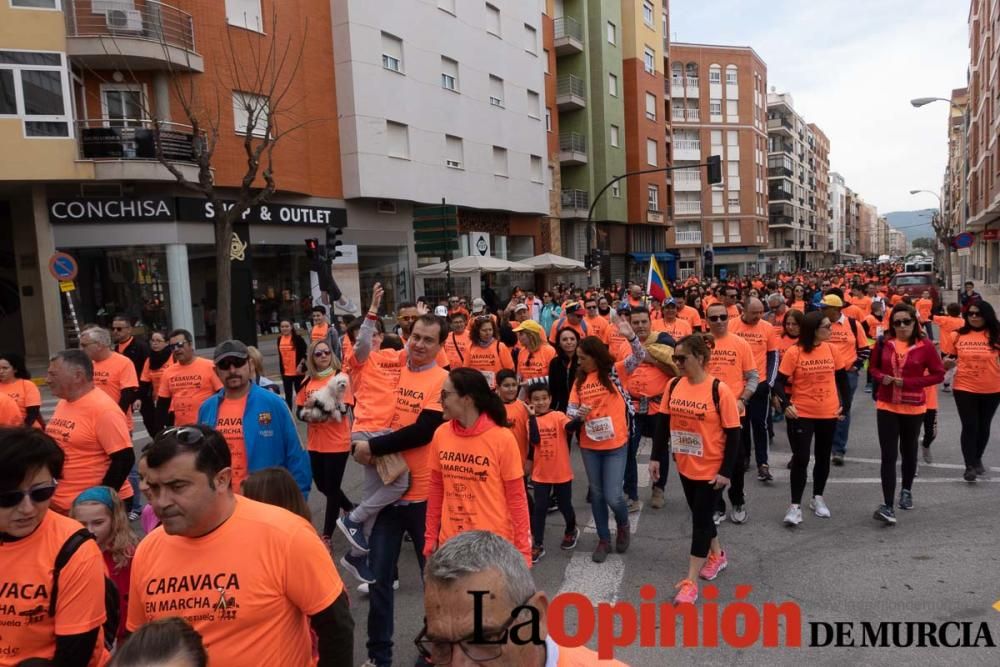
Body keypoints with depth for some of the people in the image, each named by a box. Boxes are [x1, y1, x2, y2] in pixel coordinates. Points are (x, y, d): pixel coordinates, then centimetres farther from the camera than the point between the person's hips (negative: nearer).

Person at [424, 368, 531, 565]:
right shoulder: (441, 434, -3)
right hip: (449, 541, 4)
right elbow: (436, 489, 8)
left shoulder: (502, 438, -15)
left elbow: (516, 497, -8)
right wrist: (431, 536, 10)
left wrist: (523, 549, -7)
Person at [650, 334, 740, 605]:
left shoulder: (719, 390, -19)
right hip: (685, 465, 5)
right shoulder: (673, 385, -4)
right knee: (700, 514, 20)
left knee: (701, 519, 1)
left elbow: (733, 434, -14)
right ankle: (717, 555, 45)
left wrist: (726, 471, -16)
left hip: (711, 468, -5)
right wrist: (656, 457, 3)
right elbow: (662, 422, 4)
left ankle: (690, 582, 9)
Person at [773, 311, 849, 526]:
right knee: (800, 458, -5)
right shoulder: (794, 352, -12)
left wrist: (844, 404, 6)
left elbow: (842, 377, 10)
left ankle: (817, 498, 32)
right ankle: (795, 506, 4)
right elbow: (780, 382, -12)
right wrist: (786, 404, -26)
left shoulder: (830, 349, -1)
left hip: (829, 413, 4)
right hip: (802, 414, -4)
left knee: (823, 457, 15)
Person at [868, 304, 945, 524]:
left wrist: (908, 382, -17)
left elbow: (938, 374, -6)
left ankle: (907, 491, 41)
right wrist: (881, 377, -13)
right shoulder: (883, 343, -3)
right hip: (886, 406, 0)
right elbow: (873, 367, 9)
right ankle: (887, 506, -8)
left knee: (908, 451, 19)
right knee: (888, 455, -6)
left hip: (913, 407, 0)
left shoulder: (925, 345, -9)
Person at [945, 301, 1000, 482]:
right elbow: (951, 360, 10)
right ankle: (970, 466, 8)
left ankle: (978, 459, 36)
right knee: (969, 426, -1)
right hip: (964, 389, 0)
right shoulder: (958, 335, -1)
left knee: (983, 426, 15)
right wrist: (947, 363, -10)